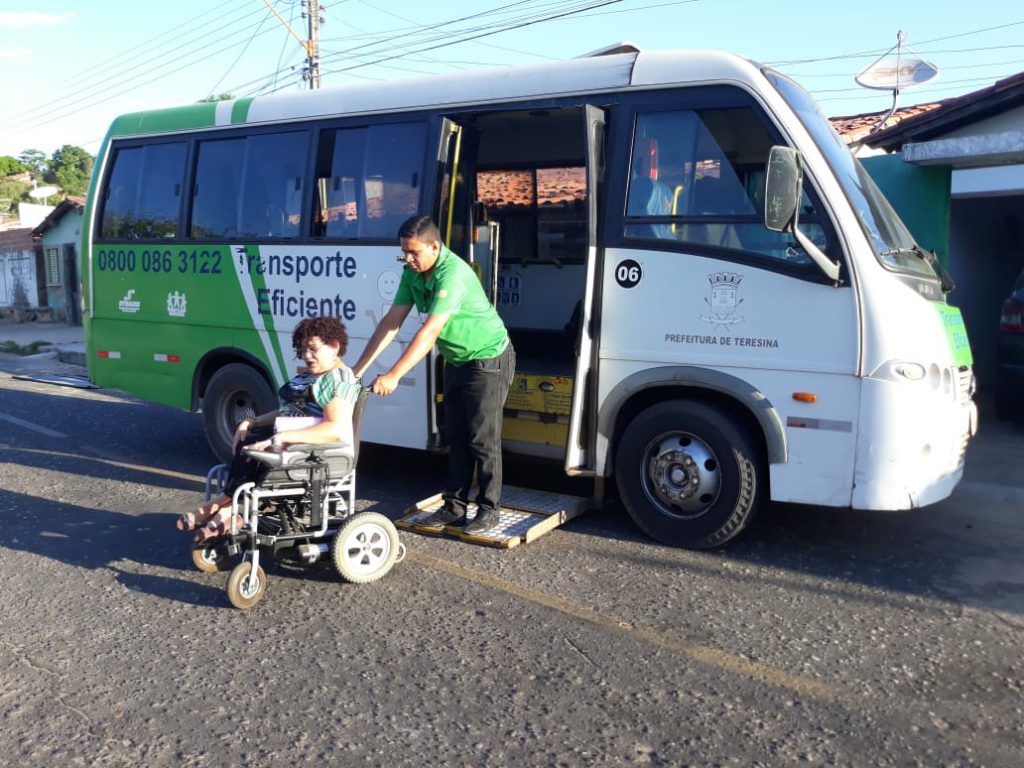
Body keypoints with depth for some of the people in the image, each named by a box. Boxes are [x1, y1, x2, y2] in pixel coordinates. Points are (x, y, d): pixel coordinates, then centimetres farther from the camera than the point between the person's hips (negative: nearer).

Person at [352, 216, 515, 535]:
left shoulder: (453, 274, -30)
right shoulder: (412, 273, -5)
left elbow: (429, 332, -36)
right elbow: (391, 322, -4)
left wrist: (393, 376, -39)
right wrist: (359, 368, -8)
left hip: (489, 360, -8)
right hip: (457, 361, 8)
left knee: (483, 439, -3)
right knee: (456, 437, 10)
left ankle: (489, 509, 9)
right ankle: (454, 506, 18)